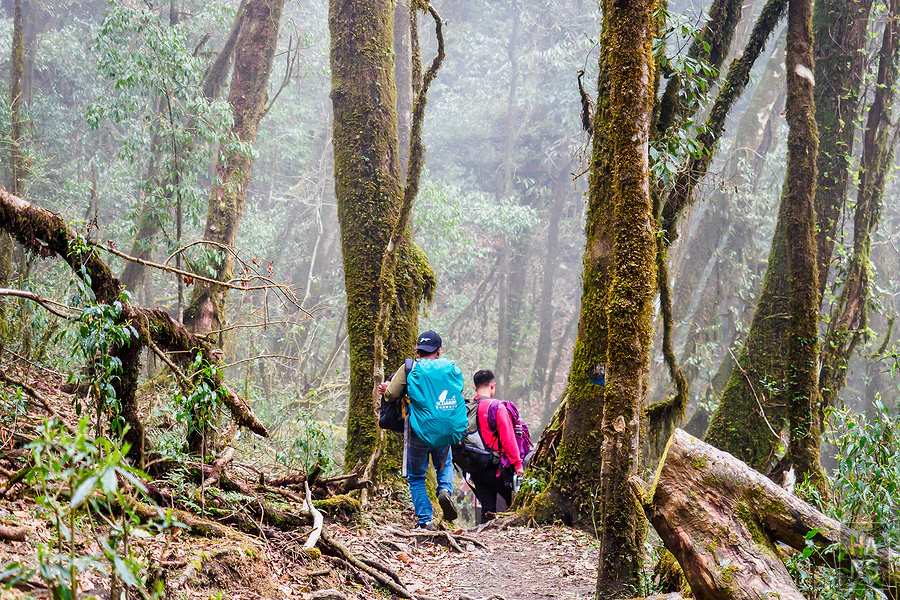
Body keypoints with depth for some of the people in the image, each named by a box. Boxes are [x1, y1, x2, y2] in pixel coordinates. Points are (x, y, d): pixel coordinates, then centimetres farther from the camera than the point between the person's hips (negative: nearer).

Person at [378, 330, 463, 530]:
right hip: (446, 434, 2)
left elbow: (391, 395, -9)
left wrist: (386, 388, 13)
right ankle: (445, 490, -1)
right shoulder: (453, 369, 3)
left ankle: (425, 520, 6)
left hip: (419, 433, -2)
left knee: (416, 477, 14)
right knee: (445, 465, 29)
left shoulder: (409, 369, -5)